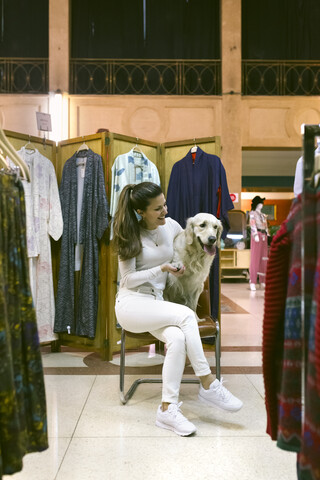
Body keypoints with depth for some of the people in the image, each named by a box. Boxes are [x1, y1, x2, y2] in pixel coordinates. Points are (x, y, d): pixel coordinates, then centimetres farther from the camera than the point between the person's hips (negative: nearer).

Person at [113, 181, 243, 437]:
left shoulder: (171, 225, 6)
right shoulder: (131, 236, -5)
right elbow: (128, 279, -6)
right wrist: (162, 269, -16)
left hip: (156, 304, 4)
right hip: (131, 303, -4)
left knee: (177, 338, -30)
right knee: (186, 314, -29)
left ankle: (167, 409, -21)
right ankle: (207, 384, -19)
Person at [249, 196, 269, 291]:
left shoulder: (263, 215, 23)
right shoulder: (252, 213, 3)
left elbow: (266, 227, 20)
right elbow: (253, 225, -10)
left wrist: (267, 237, 12)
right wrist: (256, 235, -22)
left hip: (264, 237, 7)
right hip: (256, 235, -7)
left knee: (264, 258, 4)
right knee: (255, 258, -10)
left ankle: (263, 281, 10)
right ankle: (252, 283, -12)